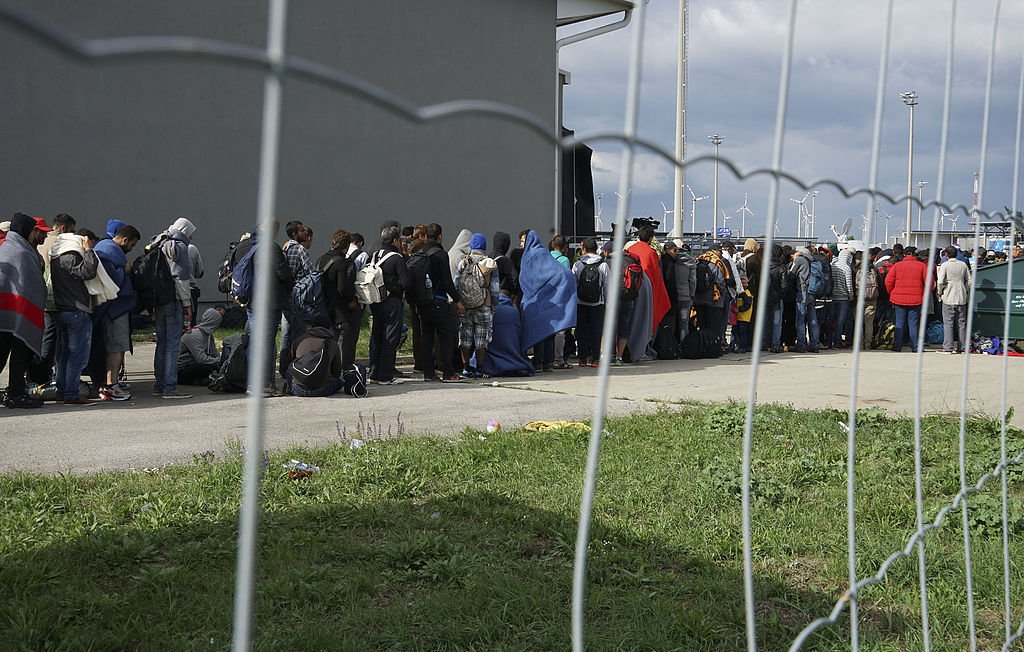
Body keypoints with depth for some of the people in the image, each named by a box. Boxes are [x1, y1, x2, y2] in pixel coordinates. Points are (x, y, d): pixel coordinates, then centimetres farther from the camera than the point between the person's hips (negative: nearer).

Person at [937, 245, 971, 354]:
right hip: (962, 298, 5)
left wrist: (940, 293, -1)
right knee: (961, 323, 10)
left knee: (948, 323, -3)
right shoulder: (963, 265, 8)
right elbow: (969, 281, 9)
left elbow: (940, 282, -14)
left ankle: (948, 347, -7)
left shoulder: (944, 265, -7)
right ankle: (962, 347, 12)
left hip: (949, 297, -5)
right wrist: (966, 293, 19)